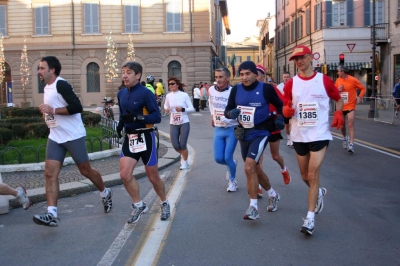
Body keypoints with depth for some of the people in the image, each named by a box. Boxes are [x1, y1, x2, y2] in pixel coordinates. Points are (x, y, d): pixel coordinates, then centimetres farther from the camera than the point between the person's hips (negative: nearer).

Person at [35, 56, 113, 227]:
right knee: (50, 173, -6)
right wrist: (47, 113, 10)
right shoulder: (47, 88, 13)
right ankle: (52, 214, -9)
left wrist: (53, 111, -22)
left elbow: (77, 107, -24)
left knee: (85, 171, 7)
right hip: (55, 137, 8)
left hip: (73, 136, -8)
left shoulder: (61, 84, -15)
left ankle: (105, 194, 32)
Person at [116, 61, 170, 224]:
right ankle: (139, 206, 13)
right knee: (124, 174, -7)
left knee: (153, 177, 7)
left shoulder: (146, 93, -15)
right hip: (129, 138, 6)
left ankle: (165, 204, 32)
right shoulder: (121, 94, 6)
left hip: (145, 138, -5)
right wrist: (120, 123, 2)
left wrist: (136, 118, -31)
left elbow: (157, 117, -19)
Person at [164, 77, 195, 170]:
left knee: (182, 145, -4)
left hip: (184, 123, -3)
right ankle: (183, 155, 35)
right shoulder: (168, 96, 0)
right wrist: (166, 109, -5)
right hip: (173, 124, 3)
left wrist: (182, 109, -23)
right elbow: (165, 105, 18)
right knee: (175, 146, 0)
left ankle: (185, 162, 21)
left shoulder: (184, 95, -9)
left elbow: (192, 108, -7)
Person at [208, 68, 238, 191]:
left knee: (227, 158, -5)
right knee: (218, 158, 1)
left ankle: (232, 181, 20)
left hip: (232, 130, -5)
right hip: (218, 129, 5)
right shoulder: (211, 90, 0)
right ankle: (232, 164, 36)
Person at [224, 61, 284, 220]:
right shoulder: (236, 89, -1)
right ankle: (273, 195, 43)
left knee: (249, 168, -20)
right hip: (243, 134, 6)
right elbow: (227, 110, 4)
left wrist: (280, 118, -15)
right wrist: (231, 113, -18)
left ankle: (253, 207, -9)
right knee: (255, 169, 18)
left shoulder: (266, 88, -12)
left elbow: (280, 105, 3)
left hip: (260, 133, -6)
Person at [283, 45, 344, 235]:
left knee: (313, 173, -11)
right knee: (305, 176, 14)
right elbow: (285, 109, 7)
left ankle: (310, 218, -3)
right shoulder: (291, 84, 2)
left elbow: (339, 99, 10)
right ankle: (319, 193, 47)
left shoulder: (324, 80, -3)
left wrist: (338, 113, -10)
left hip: (319, 134, -3)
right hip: (299, 135, 3)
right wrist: (287, 110, -17)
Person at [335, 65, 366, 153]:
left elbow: (363, 88, 1)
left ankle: (351, 145, -15)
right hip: (341, 107, 5)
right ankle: (345, 138, 42)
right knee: (342, 126, 14)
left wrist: (360, 97, -14)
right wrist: (338, 89, -9)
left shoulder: (353, 80, -8)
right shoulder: (338, 80, 4)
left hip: (350, 107, -5)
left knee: (350, 125, -14)